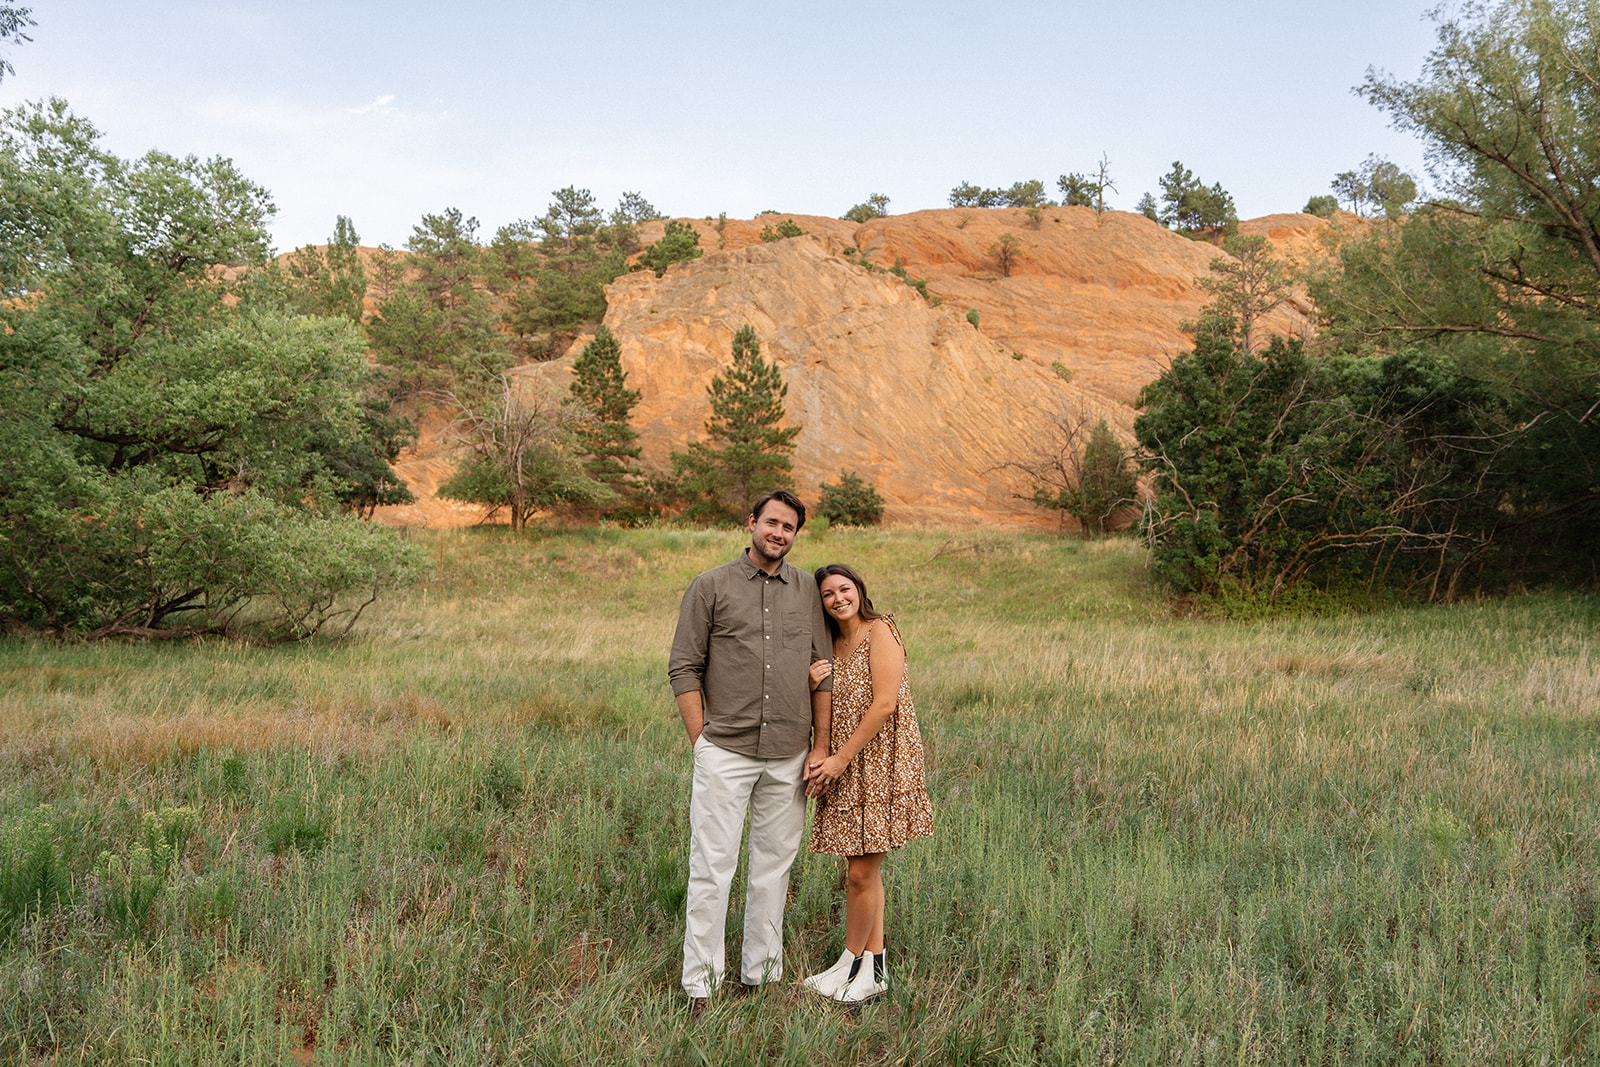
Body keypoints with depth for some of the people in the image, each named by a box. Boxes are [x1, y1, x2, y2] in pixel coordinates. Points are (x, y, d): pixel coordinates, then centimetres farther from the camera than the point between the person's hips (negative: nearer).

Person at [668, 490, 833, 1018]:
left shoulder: (807, 589, 9)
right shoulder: (711, 586, 0)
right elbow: (684, 668, 0)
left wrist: (821, 746, 5)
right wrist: (702, 743, -4)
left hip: (788, 757, 3)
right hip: (724, 752, -3)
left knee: (774, 866, 10)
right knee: (712, 867, -2)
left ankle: (761, 973, 22)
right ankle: (700, 984, 7)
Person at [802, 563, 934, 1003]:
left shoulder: (880, 632, -8)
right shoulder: (832, 646, 15)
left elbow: (885, 703, -16)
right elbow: (829, 714, 17)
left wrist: (840, 759, -14)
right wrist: (814, 685, -5)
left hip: (880, 766, -7)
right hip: (844, 770, 7)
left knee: (862, 872, -5)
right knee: (865, 870, 11)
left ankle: (851, 964, 12)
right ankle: (874, 969, 19)